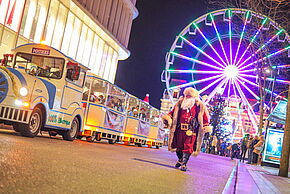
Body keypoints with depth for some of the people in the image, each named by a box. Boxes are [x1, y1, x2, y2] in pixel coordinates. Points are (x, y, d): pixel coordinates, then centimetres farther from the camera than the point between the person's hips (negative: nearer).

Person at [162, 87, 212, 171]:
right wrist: (167, 118, -2)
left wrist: (206, 127, 0)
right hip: (179, 129, 4)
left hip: (191, 131, -4)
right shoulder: (180, 103, 8)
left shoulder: (199, 106, -2)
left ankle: (184, 164, 3)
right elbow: (173, 112, 12)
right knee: (178, 146, 14)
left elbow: (205, 117, 3)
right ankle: (180, 160, 39)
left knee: (188, 148, -7)